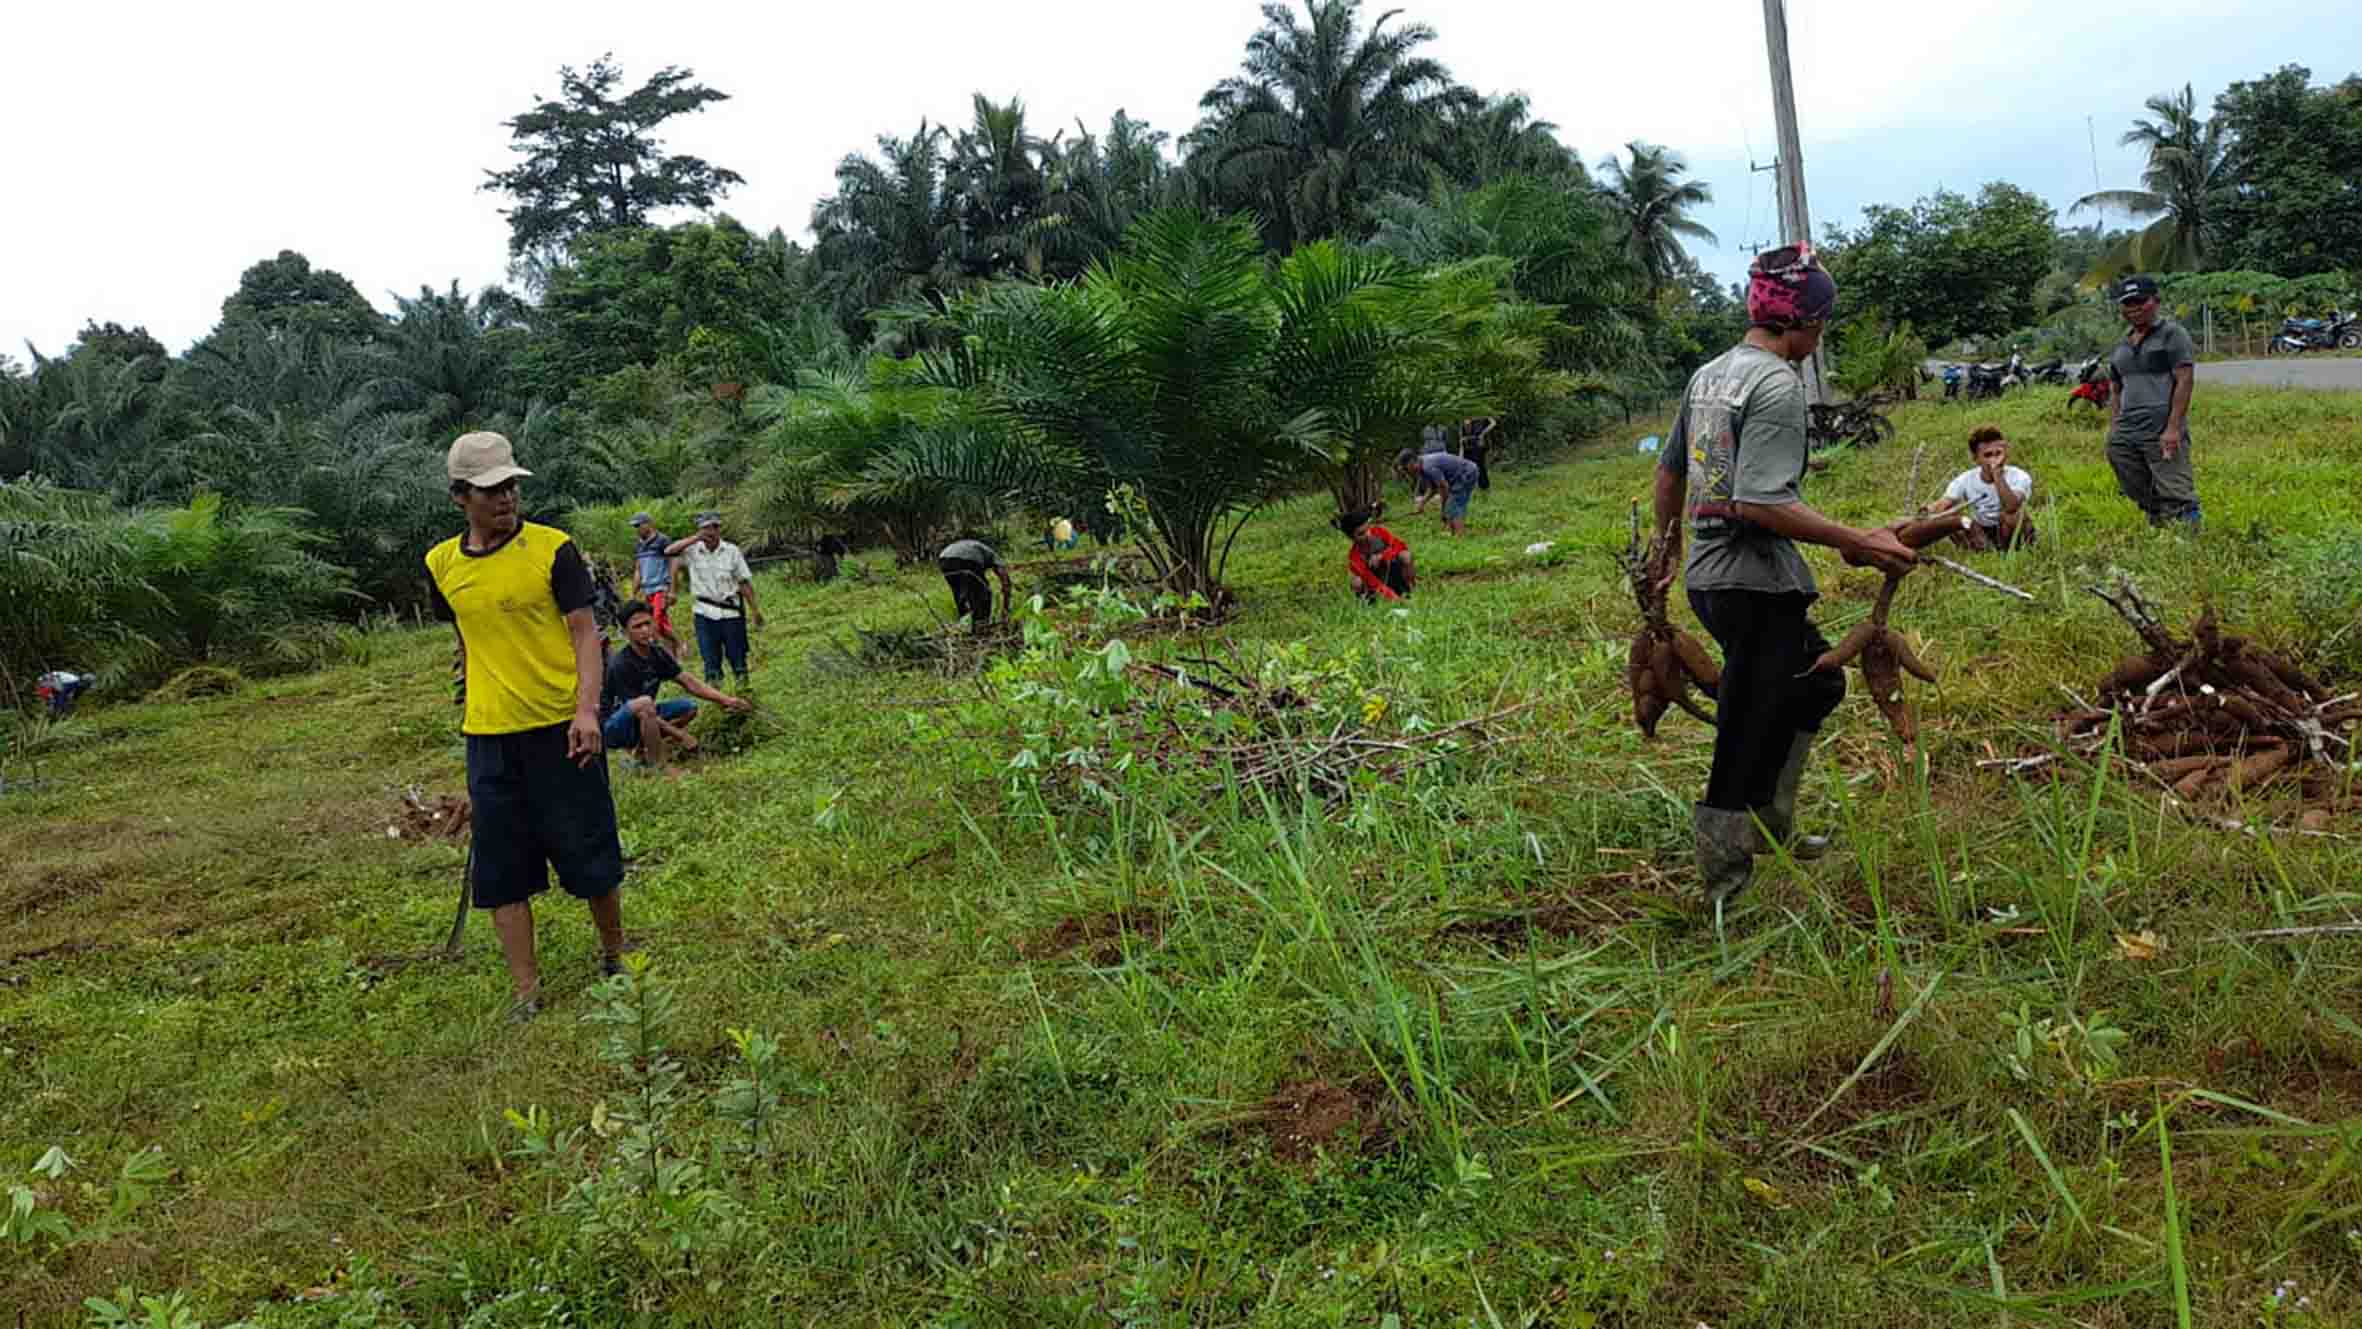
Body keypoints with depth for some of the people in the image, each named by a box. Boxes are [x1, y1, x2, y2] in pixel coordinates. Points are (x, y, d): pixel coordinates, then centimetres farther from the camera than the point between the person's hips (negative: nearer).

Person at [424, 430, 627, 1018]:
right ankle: (527, 993, 14)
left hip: (561, 728, -3)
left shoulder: (552, 548, -6)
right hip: (489, 738, 3)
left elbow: (585, 632, -7)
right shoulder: (441, 563, 5)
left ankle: (615, 955, 28)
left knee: (590, 853, 5)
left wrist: (587, 709, -19)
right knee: (501, 869, 5)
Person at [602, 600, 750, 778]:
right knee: (644, 703, -36)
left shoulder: (658, 653, -2)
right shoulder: (621, 664, -24)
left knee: (688, 707, 1)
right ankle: (660, 765, -23)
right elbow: (641, 707, -24)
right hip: (612, 728, -8)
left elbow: (690, 684, 2)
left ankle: (645, 749, 3)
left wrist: (726, 700, -8)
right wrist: (680, 735, -25)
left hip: (641, 720, 8)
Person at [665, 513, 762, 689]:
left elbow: (744, 582, 1)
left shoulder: (732, 551, -1)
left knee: (737, 655, 7)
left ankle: (743, 685, 22)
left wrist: (754, 609, -1)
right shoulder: (693, 551, 1)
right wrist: (695, 538, -18)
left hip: (731, 611, -1)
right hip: (704, 613, 1)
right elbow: (669, 551, -15)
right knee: (710, 658, 4)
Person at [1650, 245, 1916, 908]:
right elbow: (1759, 503, -25)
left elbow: (1669, 471, 21)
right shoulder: (1778, 385, -16)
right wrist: (1857, 542, -22)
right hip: (1757, 585, -10)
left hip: (1708, 575, 10)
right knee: (1747, 746, -1)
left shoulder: (1708, 374, 12)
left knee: (1816, 681, 26)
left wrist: (1667, 548, 35)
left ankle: (1772, 825, 32)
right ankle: (1725, 888, 7)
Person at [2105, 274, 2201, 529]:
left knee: (2176, 498, -12)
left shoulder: (2172, 334, 1)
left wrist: (2173, 428, -15)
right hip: (2126, 436, 6)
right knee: (2143, 499, 7)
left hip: (2163, 434, -6)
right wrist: (2113, 431, 12)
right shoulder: (2121, 344, 20)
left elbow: (2184, 382, -7)